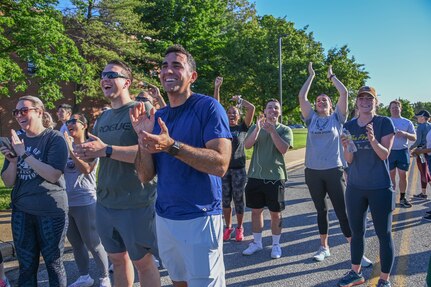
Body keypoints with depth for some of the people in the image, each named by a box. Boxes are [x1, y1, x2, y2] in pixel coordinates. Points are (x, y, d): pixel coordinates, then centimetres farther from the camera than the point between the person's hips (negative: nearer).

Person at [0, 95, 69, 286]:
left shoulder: (54, 138, -7)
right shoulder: (16, 140, 8)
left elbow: (53, 175, -17)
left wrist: (24, 154, -18)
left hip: (51, 212, -5)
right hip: (21, 211, 5)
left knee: (53, 264, 6)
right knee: (26, 267, 12)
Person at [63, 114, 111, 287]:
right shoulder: (65, 146, 8)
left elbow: (86, 169, -20)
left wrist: (71, 150, -20)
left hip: (84, 202, -6)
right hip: (66, 202, 6)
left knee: (93, 244, 2)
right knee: (75, 243, 16)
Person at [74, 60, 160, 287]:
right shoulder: (103, 118, 13)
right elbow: (92, 152, 18)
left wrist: (107, 150, -25)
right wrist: (82, 151, -5)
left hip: (136, 204, -7)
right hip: (104, 203, 7)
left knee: (142, 262, 7)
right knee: (117, 258, 20)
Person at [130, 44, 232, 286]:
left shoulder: (208, 107, -11)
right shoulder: (157, 117, 8)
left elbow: (220, 164, -22)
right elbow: (146, 175, 4)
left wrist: (171, 145, -29)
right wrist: (143, 137, -12)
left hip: (200, 218, -6)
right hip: (164, 217, 6)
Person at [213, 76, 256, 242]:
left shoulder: (243, 127, 2)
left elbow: (252, 108, -8)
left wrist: (239, 100, 4)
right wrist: (217, 88, -1)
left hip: (239, 168, -2)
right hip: (223, 167, 2)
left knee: (238, 199, 6)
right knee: (225, 200, 8)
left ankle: (239, 228, 21)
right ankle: (228, 227, 22)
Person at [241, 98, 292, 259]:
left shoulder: (285, 130, 2)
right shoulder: (255, 128, 7)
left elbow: (283, 149, -14)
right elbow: (247, 145, -8)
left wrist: (272, 130, -20)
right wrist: (258, 128, -21)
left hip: (275, 177, -2)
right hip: (255, 176, 2)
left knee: (275, 213, 6)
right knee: (256, 210, 10)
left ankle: (276, 244, 22)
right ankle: (257, 242, 26)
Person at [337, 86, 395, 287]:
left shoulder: (384, 123, -5)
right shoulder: (349, 126, 5)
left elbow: (385, 154, -11)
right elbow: (349, 160, 3)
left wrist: (373, 140, -29)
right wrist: (346, 147, -18)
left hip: (380, 187, -4)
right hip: (355, 187, 4)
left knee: (383, 234, 4)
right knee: (356, 231, 14)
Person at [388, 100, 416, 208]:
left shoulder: (407, 122, 8)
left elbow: (414, 137, 5)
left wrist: (404, 134, -14)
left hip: (403, 151, 1)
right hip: (390, 151, -1)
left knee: (403, 175, 3)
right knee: (391, 175, 4)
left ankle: (402, 198, 13)